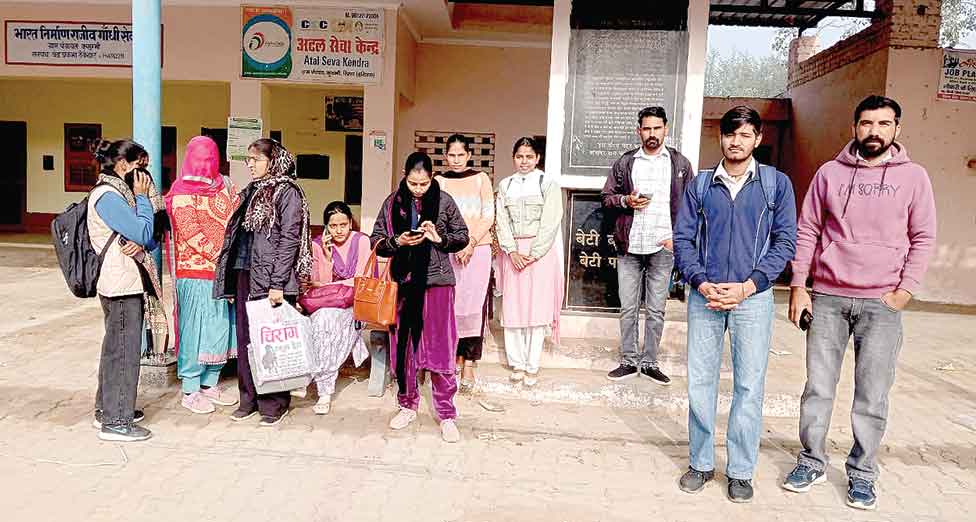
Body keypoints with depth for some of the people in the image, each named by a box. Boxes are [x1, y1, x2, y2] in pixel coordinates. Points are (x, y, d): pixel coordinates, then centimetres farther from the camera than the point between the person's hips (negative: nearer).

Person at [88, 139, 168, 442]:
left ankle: (107, 410, 31)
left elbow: (151, 239, 12)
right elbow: (143, 233, -18)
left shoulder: (119, 192, 16)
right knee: (124, 351, -4)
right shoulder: (107, 195, -14)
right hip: (122, 284, -10)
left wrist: (141, 245, -10)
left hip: (127, 283, 10)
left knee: (116, 348, 18)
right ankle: (116, 422, 5)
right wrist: (143, 198, -8)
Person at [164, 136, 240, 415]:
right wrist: (222, 253, -15)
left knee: (220, 328, 11)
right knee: (196, 330, 0)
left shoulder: (223, 186, 13)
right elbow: (191, 233, -13)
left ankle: (210, 384, 24)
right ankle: (190, 391, 12)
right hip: (195, 273, -6)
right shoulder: (183, 193, -6)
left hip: (222, 271, 7)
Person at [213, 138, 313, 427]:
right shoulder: (251, 191, 17)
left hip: (271, 280, -7)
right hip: (245, 276, 7)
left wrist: (278, 284, -19)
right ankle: (249, 398, 22)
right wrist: (231, 279, 13)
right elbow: (237, 235, 19)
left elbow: (289, 239, -13)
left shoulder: (287, 191, -5)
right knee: (245, 338, 10)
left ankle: (275, 403, 10)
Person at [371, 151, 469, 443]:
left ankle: (446, 413, 10)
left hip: (437, 283, -2)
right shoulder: (392, 203, 3)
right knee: (403, 346, 9)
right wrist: (398, 241, -13)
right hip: (403, 283, 2)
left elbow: (463, 237, 6)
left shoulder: (444, 201, -1)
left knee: (440, 349, -1)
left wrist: (440, 238, -12)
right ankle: (408, 405, 27)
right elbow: (376, 241, 7)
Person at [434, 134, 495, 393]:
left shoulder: (481, 178, 7)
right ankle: (454, 356, 12)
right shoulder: (439, 181, 11)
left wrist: (471, 242, -12)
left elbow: (488, 216, 1)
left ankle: (469, 364, -1)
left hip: (478, 249, -1)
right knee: (450, 304, 0)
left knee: (473, 305, -6)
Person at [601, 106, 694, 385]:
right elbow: (606, 197, 11)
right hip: (629, 246, 1)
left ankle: (649, 362, 18)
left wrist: (678, 236, -4)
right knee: (628, 308, 6)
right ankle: (629, 361, 17)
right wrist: (626, 200, -9)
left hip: (663, 247, -1)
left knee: (656, 310, 6)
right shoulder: (624, 162, 8)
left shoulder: (680, 163, 7)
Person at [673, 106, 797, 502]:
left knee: (749, 387, 3)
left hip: (753, 296, -1)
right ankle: (701, 463, 21)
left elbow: (785, 242, 0)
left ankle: (741, 470, 18)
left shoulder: (777, 183, 4)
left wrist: (748, 286, -11)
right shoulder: (700, 184, 8)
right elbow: (683, 238, 5)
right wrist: (702, 283, -10)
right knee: (699, 382, 6)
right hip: (704, 295, 1)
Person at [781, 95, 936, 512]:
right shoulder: (829, 173, 6)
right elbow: (807, 231, 6)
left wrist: (905, 290, -5)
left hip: (882, 304, -1)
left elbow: (923, 238, 5)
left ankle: (862, 473, 20)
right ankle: (812, 461, 22)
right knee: (818, 388, 7)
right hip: (826, 297, 1)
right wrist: (798, 286, 0)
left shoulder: (913, 176, 5)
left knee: (872, 396, 4)